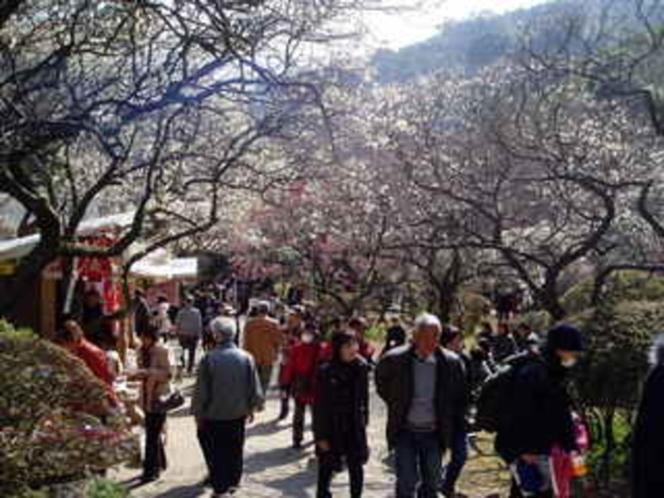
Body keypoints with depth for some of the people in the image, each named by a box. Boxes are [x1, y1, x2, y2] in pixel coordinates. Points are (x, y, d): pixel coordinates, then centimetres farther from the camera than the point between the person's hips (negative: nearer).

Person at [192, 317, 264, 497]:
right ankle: (233, 481, 32)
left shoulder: (209, 359, -19)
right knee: (235, 451, 19)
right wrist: (251, 408, 14)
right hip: (238, 415, 3)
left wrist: (198, 413, 2)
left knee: (216, 453, 11)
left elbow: (201, 390, -12)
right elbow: (255, 389, -2)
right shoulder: (246, 358, -10)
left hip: (213, 416, -3)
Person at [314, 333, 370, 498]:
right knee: (326, 470, 9)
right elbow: (319, 406, -9)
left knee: (356, 467, 11)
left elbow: (364, 398, 8)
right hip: (332, 430, -3)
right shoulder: (326, 372, -12)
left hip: (355, 428, 3)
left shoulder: (360, 368, -2)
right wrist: (321, 436, -10)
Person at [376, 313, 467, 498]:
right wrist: (395, 404, 5)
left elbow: (459, 397, 6)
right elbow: (381, 382, 9)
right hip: (405, 432, -2)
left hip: (434, 433, 2)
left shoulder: (451, 363, -9)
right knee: (406, 483, -2)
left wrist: (453, 426, 4)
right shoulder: (395, 359, -13)